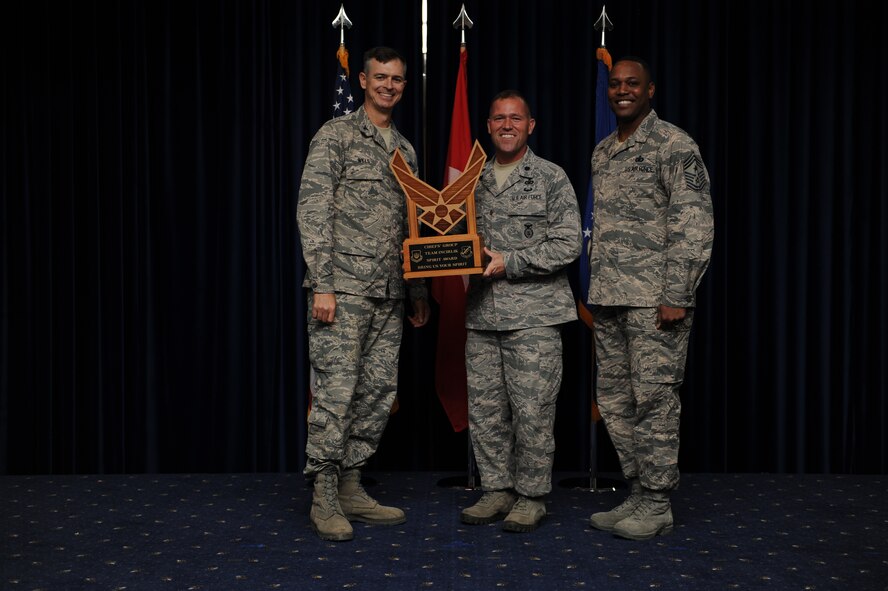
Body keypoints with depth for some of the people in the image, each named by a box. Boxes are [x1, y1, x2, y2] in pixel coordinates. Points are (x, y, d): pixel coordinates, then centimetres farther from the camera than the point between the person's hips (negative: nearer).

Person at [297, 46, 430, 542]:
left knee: (379, 392, 7)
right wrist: (321, 285, -17)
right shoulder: (336, 135, -2)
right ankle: (324, 499, 4)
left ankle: (351, 488, 19)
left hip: (388, 294, 7)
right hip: (343, 287, -7)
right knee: (336, 391, -7)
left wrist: (419, 289, 19)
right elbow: (312, 211, -9)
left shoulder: (405, 149, 19)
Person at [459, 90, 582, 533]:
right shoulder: (475, 181, 14)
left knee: (532, 410, -2)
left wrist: (509, 263, -13)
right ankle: (497, 489, 22)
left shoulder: (551, 178, -1)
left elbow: (568, 245, -8)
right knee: (484, 407, 8)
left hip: (534, 314, -5)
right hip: (482, 314, 5)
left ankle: (532, 497, 12)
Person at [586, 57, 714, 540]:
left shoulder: (674, 145, -5)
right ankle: (638, 494, 22)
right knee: (615, 400, 10)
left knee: (653, 398, -4)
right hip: (607, 299, 8)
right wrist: (596, 291, 15)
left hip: (654, 299, -8)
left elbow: (695, 223, -11)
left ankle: (657, 505, 7)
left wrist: (676, 295, -17)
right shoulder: (602, 152, 18)